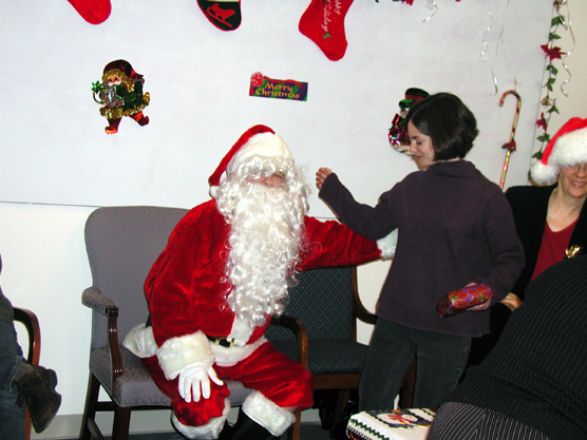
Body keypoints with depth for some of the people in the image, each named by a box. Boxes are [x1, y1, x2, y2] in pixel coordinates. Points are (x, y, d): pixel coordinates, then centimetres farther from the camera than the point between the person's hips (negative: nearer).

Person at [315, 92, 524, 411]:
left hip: (449, 327, -5)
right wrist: (333, 190, 13)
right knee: (371, 403, 15)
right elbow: (373, 224, 15)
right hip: (395, 318, 5)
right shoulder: (411, 187, 6)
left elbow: (510, 257, -5)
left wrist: (491, 288, -23)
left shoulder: (487, 196, -10)